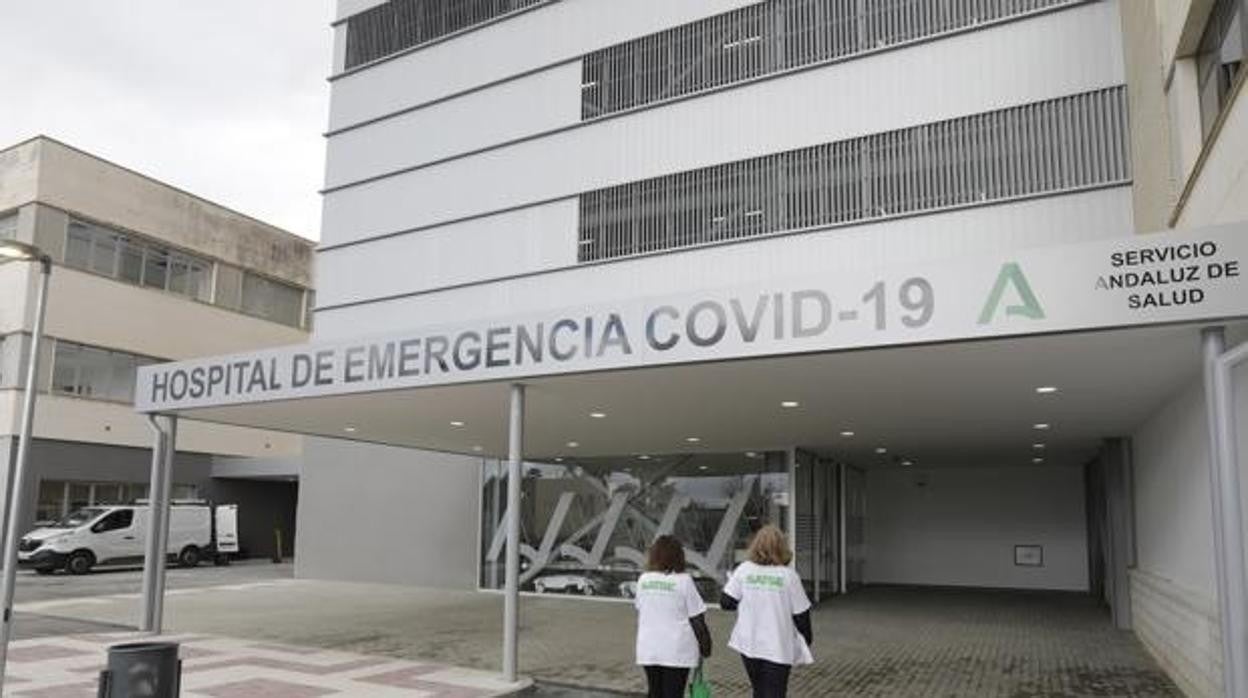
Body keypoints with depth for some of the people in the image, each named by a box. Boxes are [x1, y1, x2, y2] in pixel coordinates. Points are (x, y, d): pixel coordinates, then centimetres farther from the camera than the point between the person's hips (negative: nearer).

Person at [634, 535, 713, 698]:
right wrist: (705, 647, 2)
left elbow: (639, 614, 11)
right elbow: (696, 619, -9)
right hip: (677, 652, -4)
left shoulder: (643, 579, 3)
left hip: (648, 650, 4)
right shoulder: (683, 581, -12)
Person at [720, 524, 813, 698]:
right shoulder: (788, 575, -10)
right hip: (778, 647, -2)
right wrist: (808, 638, 13)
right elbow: (800, 614, -4)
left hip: (748, 644, 3)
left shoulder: (743, 570, -6)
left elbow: (726, 602, -5)